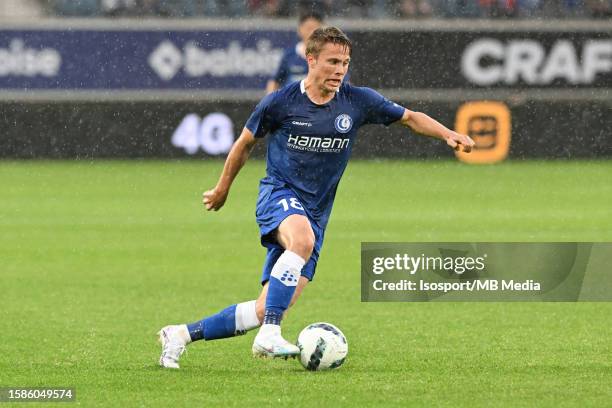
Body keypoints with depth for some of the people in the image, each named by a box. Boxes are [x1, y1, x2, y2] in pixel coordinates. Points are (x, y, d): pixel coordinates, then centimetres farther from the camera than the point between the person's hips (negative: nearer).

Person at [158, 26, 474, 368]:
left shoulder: (357, 102, 0)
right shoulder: (280, 103, -6)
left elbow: (410, 118, 10)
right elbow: (245, 143, 10)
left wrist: (448, 134, -7)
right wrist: (223, 188, 22)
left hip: (315, 213, 4)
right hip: (279, 194, -4)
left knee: (266, 311, -4)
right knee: (303, 238, -41)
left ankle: (183, 334, 11)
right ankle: (269, 337, -42)